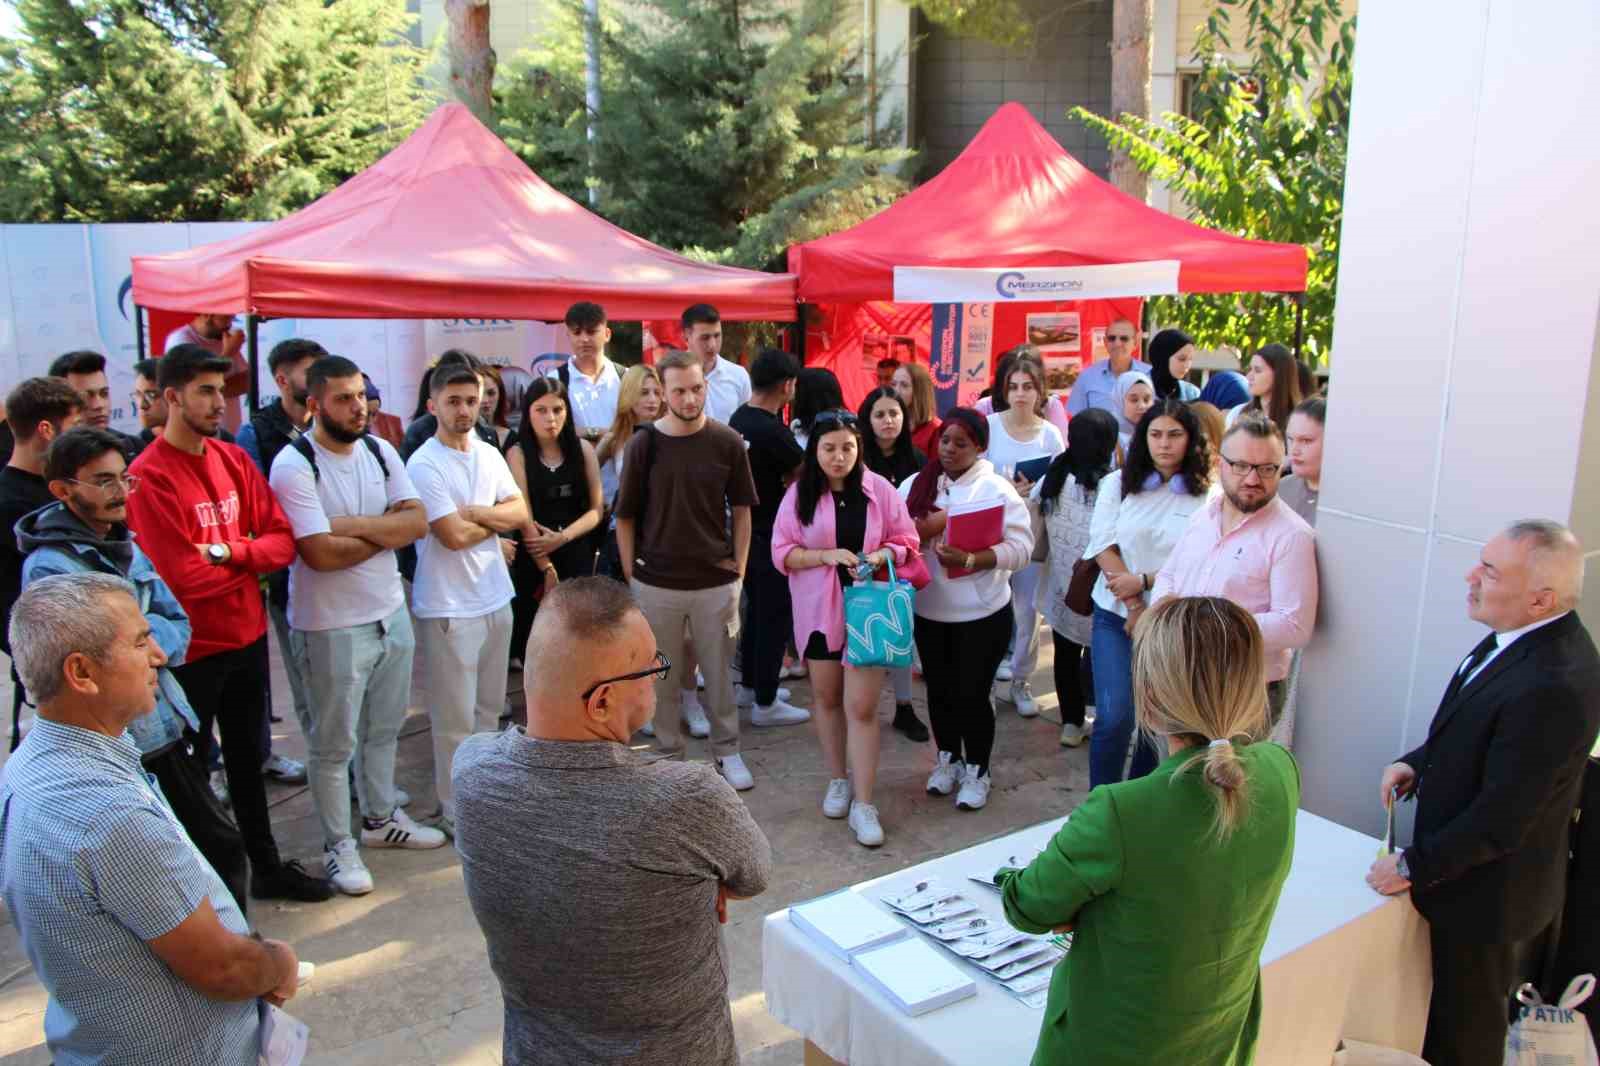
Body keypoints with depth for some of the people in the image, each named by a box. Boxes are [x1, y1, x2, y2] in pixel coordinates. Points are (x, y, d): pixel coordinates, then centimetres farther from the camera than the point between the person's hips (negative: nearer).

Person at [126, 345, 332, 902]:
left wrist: (227, 551, -19)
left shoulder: (234, 459, 2)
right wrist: (250, 556, -9)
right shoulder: (149, 477, -18)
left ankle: (266, 865, 35)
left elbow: (283, 540, -2)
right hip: (191, 647, -6)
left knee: (248, 756, 20)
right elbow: (184, 577, -23)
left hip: (248, 635, 7)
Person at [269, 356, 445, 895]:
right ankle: (338, 845, 23)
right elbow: (321, 553, -25)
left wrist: (355, 525, -19)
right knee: (335, 744, 8)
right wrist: (387, 532, -11)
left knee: (384, 728, 20)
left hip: (391, 613, 6)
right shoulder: (294, 465, -17)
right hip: (332, 627, -6)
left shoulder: (380, 451, 2)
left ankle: (381, 817, 39)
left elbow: (418, 521, -6)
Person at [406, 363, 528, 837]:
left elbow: (520, 513, 2)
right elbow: (455, 536, -20)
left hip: (496, 599, 7)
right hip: (448, 608, -7)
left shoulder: (489, 454, 8)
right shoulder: (423, 465, -14)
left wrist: (474, 511, -14)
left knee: (488, 708, 17)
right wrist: (495, 521, -3)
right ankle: (454, 811, 15)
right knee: (455, 719, 2)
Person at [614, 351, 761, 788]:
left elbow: (742, 510, 4)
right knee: (662, 675, 13)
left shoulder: (727, 442, -4)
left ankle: (727, 750, 28)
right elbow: (625, 517, 1)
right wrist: (631, 575, -2)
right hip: (656, 584, 0)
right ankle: (668, 752, 29)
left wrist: (739, 569, 0)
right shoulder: (644, 445, -5)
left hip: (715, 581, 0)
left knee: (719, 673, 11)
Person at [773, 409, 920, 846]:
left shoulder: (879, 489, -5)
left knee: (861, 706, -5)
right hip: (819, 610, 2)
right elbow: (781, 552, -4)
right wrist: (826, 555, -19)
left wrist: (879, 556, -20)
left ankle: (863, 805, 3)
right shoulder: (799, 494, -3)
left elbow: (906, 542, 1)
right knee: (827, 697, 16)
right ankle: (838, 780, 35)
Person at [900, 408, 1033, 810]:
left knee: (972, 693, 4)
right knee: (939, 689, 16)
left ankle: (977, 771, 24)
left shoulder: (997, 489, -8)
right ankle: (948, 759, 36)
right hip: (928, 611, 4)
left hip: (982, 614, -4)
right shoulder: (915, 486, 3)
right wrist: (922, 529, -18)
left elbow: (1020, 547, -14)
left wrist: (969, 559, -26)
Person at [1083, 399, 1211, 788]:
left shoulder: (1207, 494, -4)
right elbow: (1103, 546, -4)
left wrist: (1143, 581, -16)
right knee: (1114, 717, -9)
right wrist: (1134, 607, -11)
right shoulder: (1118, 483, 3)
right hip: (1116, 616, 1)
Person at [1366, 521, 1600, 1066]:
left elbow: (1500, 819, -28)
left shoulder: (1553, 687, -34)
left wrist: (1412, 866, -17)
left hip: (1487, 894, -8)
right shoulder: (1523, 636, -4)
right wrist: (1418, 762, -1)